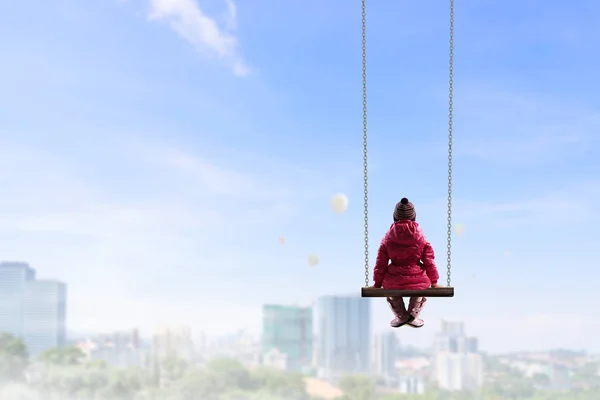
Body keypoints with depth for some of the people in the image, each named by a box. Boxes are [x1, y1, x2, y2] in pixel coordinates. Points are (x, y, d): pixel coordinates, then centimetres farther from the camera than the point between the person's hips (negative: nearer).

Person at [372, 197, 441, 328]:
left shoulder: (387, 238, 0)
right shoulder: (421, 239, 0)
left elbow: (381, 263, 4)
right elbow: (429, 262, 4)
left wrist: (377, 283, 15)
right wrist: (434, 281, 15)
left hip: (394, 283, 0)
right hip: (418, 282, 0)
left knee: (388, 286, 38)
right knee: (425, 284, 38)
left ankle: (401, 316, 38)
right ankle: (413, 315, 34)